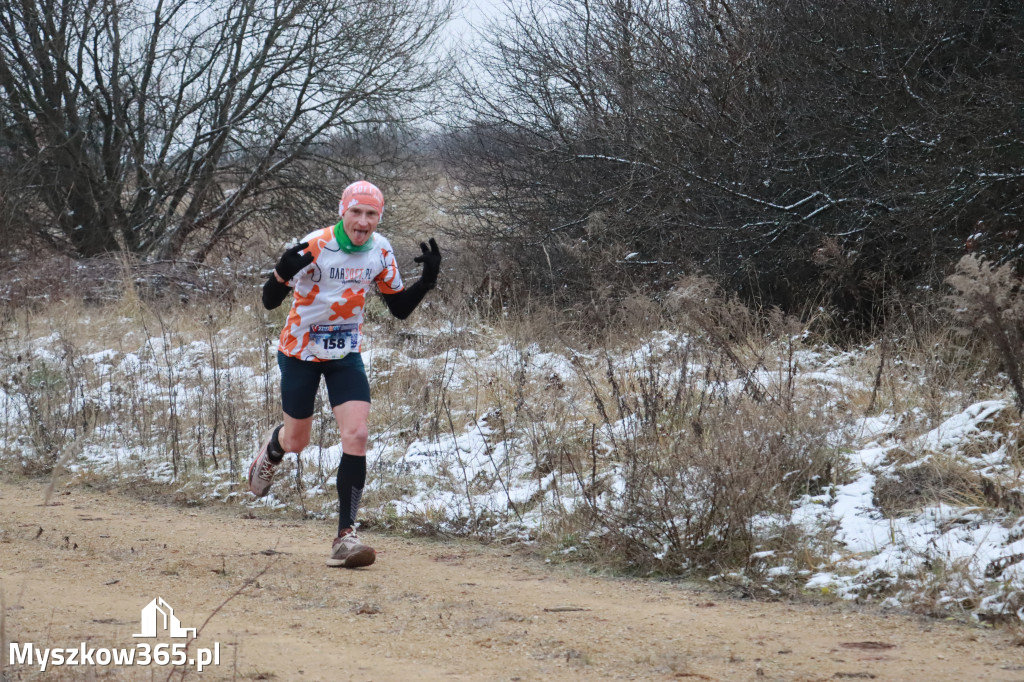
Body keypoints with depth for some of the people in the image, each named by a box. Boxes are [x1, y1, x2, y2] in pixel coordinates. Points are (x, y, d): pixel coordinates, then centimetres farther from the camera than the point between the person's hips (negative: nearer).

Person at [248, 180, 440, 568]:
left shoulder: (381, 251, -7)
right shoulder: (314, 246, -22)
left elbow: (400, 308, 2)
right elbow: (270, 301, -19)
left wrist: (428, 280, -15)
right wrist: (285, 271, -41)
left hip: (346, 354, 3)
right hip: (300, 352, -3)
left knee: (356, 435, -16)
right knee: (297, 441, 11)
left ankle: (345, 536, -13)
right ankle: (270, 450, 52)